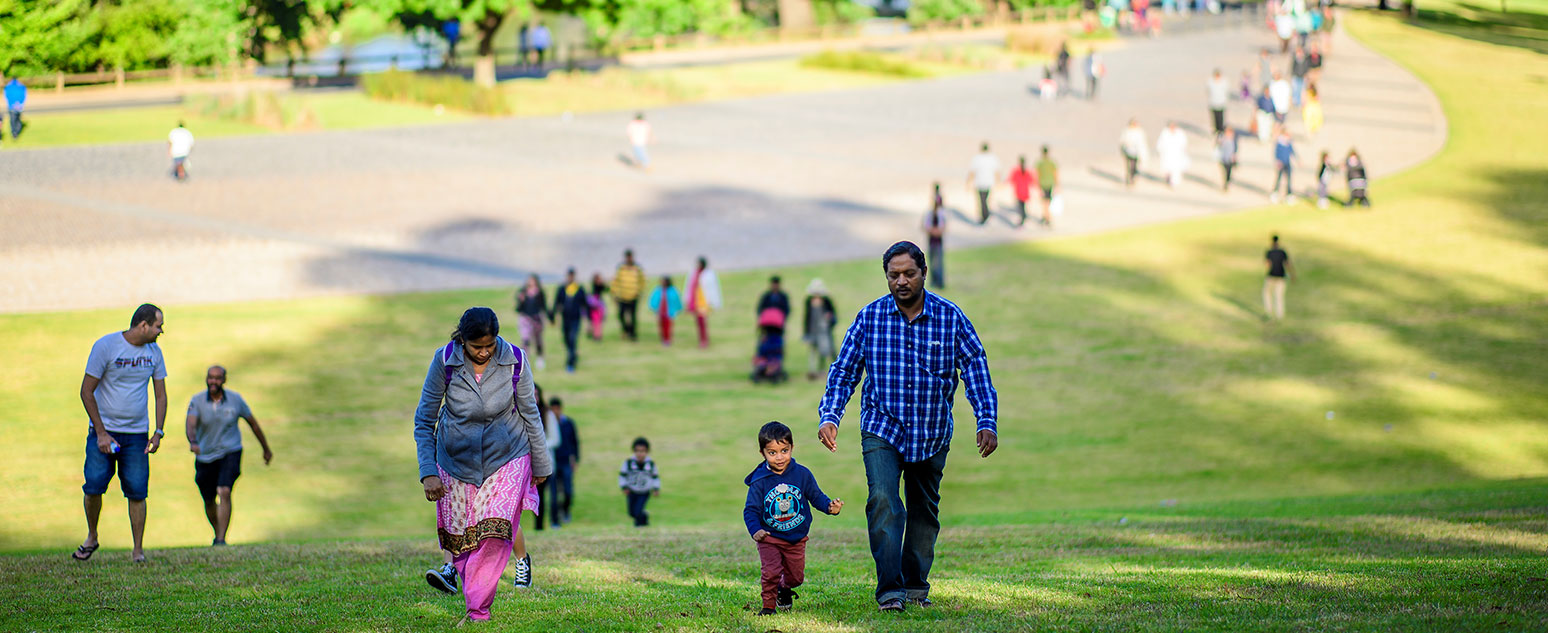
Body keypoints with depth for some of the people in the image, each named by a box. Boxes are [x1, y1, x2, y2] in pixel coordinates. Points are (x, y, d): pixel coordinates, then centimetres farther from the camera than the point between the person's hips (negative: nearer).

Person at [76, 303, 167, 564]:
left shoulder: (154, 352, 5)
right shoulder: (105, 346, -10)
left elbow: (160, 394, 13)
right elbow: (86, 391, -8)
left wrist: (158, 432, 1)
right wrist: (101, 433, -12)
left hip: (137, 435, 3)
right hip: (103, 430, -3)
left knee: (137, 492, -4)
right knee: (93, 486, -11)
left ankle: (138, 550, 4)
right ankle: (92, 538, 13)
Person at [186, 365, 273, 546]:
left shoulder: (235, 400, -6)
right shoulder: (197, 401, -10)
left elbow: (253, 423, 8)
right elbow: (190, 424, -27)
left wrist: (266, 448, 17)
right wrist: (193, 442, -49)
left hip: (230, 453, -2)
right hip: (205, 457, 2)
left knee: (224, 493, -23)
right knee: (209, 501, 14)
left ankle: (221, 540, -24)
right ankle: (218, 533, 41)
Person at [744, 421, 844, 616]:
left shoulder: (802, 474, -8)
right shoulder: (759, 482, -14)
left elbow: (816, 496, 1)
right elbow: (751, 510, -11)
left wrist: (830, 506, -19)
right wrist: (755, 530, -29)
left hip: (797, 538, 3)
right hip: (770, 538, -3)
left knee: (796, 576, 13)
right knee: (771, 572, -17)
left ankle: (784, 590, 46)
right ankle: (769, 605, 3)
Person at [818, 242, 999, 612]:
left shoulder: (950, 317, -4)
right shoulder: (869, 318, -5)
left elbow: (976, 369, -3)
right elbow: (844, 372, 0)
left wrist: (987, 422, -12)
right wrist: (829, 417, -12)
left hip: (932, 434, 2)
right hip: (882, 429, -2)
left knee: (924, 509, 13)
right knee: (883, 501, -20)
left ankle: (916, 585, 28)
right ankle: (890, 589, -22)